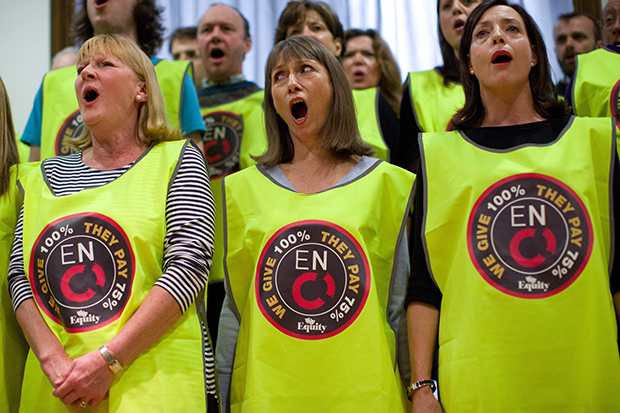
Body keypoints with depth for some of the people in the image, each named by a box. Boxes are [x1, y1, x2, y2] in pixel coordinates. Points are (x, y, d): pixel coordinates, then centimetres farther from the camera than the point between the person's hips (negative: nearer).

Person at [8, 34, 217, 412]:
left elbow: (190, 264, -10)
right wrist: (52, 357, -12)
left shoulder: (177, 161, 2)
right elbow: (20, 275, 6)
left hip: (153, 381, -3)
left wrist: (108, 360, -17)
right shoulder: (48, 176, 14)